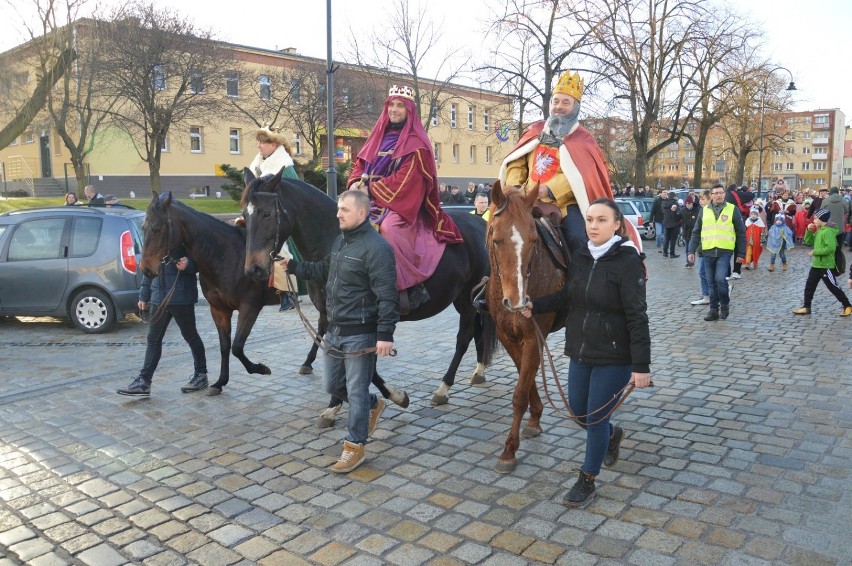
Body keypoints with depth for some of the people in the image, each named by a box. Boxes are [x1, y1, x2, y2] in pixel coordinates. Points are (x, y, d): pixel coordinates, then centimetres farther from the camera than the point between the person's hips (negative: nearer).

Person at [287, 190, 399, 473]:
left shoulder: (376, 247, -19)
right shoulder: (340, 240, 10)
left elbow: (386, 296, -22)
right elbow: (323, 271, 25)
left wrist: (385, 334, -25)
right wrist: (293, 266, 13)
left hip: (360, 334, -9)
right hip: (335, 330, 9)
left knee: (356, 391, 2)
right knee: (333, 384, 19)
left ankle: (355, 447, 17)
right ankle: (373, 406, 43)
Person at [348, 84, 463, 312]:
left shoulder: (415, 142, -4)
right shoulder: (379, 137, 17)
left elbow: (405, 179, -13)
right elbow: (360, 165, 18)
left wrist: (371, 189, -12)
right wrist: (357, 183, -4)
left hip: (402, 204, -8)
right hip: (375, 202, 8)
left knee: (388, 227, -34)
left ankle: (412, 287, -27)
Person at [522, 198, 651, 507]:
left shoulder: (628, 262, -17)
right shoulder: (580, 257, 1)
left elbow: (637, 317, -18)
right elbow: (567, 296, 14)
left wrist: (641, 366, -19)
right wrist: (535, 306, -2)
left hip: (613, 357, -6)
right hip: (580, 352, 6)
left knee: (595, 418, 4)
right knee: (578, 412, 18)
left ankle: (587, 481, 25)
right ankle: (613, 435, 50)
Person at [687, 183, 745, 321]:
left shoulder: (732, 209, 2)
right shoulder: (704, 211, 9)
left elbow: (741, 233, 4)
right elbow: (696, 232, 13)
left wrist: (741, 253, 2)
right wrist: (692, 251, 6)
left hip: (725, 252, -3)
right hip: (707, 252, 3)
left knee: (720, 279, -16)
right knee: (711, 283, 7)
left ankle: (725, 304, 7)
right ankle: (714, 310, 17)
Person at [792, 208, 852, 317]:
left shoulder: (827, 231, -20)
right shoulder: (819, 231, 10)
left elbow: (830, 247, -29)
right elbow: (809, 242, 16)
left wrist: (815, 252, -21)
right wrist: (809, 231, 2)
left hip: (826, 266, -9)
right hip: (816, 265, 9)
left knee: (833, 287, 1)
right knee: (809, 286, 10)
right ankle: (806, 307, 15)